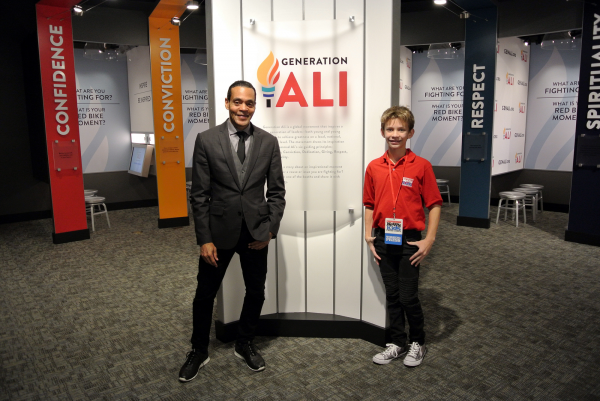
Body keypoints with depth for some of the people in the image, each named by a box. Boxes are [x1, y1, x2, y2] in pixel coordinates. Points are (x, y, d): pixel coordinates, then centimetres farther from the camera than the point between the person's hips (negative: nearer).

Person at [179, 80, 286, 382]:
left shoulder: (269, 142, 0)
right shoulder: (206, 140, -5)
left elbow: (276, 192, 3)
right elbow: (199, 195, -6)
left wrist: (270, 230, -5)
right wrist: (204, 239, -9)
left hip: (256, 232, 2)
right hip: (219, 230, -1)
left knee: (256, 292, 14)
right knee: (205, 294, 11)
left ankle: (245, 345, 38)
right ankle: (199, 351, 34)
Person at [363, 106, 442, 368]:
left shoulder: (421, 166, -7)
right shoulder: (374, 167, 3)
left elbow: (434, 205, -5)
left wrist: (429, 240, -9)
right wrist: (369, 236, 5)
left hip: (409, 241, -3)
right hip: (383, 240, 4)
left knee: (408, 297, 2)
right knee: (392, 295, 13)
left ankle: (417, 343, 26)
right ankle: (397, 344, 29)